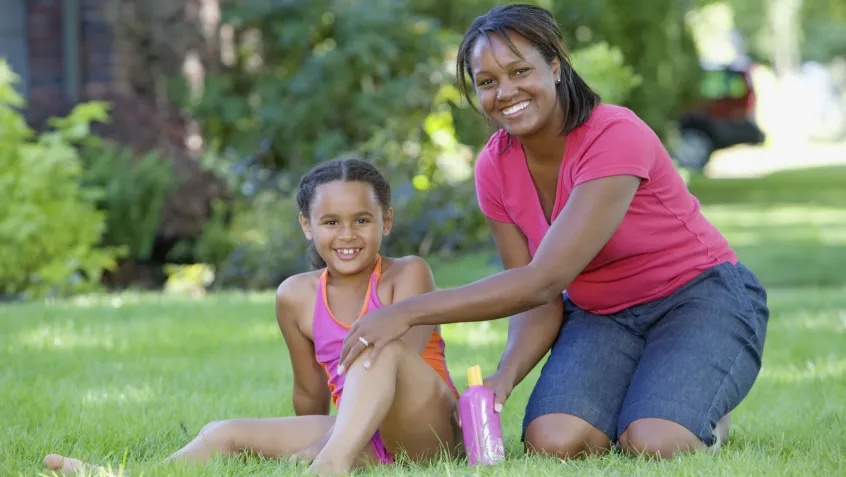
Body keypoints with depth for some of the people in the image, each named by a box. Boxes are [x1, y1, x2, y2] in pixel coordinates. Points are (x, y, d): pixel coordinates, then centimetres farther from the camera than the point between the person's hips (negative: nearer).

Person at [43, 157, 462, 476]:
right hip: (365, 443, 5)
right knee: (224, 433, -7)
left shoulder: (408, 274, -2)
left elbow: (397, 356, -16)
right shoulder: (298, 296, 10)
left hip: (427, 427, -5)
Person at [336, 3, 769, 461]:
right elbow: (540, 303, -3)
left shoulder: (616, 136, -25)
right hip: (600, 315, 5)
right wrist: (504, 376, -26)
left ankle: (707, 412, 3)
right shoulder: (494, 167, -5)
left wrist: (408, 313, -36)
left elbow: (545, 280, -32)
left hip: (700, 298, -5)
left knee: (652, 444, -31)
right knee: (551, 441, -24)